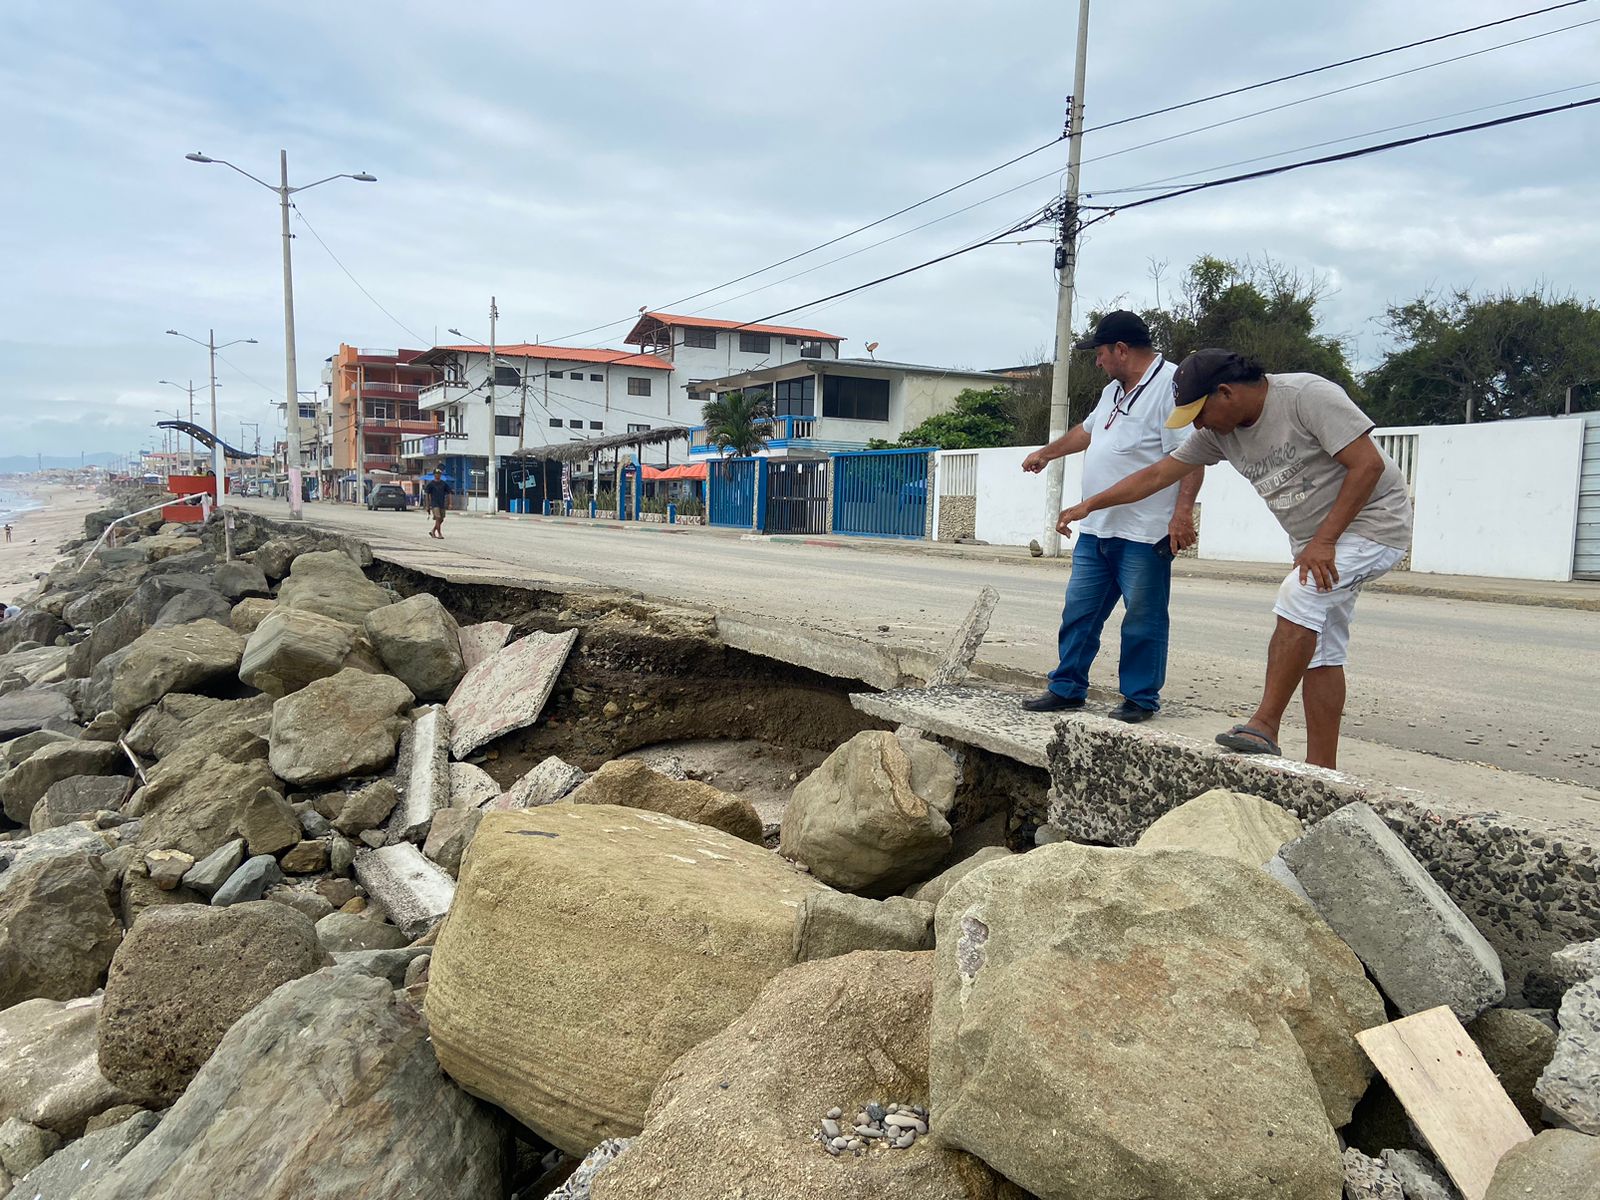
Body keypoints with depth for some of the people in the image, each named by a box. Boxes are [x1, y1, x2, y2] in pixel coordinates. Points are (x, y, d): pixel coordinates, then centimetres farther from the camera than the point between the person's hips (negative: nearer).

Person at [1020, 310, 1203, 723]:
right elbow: (1086, 431, 36)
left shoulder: (1171, 385, -11)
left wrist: (1183, 511, -26)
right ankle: (1067, 688, 22)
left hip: (1144, 535, -9)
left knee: (1142, 622, 1)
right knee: (1079, 613, 12)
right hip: (1096, 530, 9)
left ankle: (1140, 699, 12)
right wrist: (1046, 453, 46)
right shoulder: (1114, 391, 19)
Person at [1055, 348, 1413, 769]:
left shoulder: (1308, 396, -20)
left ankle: (1264, 727, -25)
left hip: (1373, 520, -8)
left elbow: (1368, 465, -22)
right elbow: (1158, 473, 8)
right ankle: (1320, 771, 6)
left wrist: (1323, 541, -24)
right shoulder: (1220, 431, 2)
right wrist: (1089, 505, 7)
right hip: (1318, 540, 8)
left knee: (1299, 593, -29)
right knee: (1319, 652, 3)